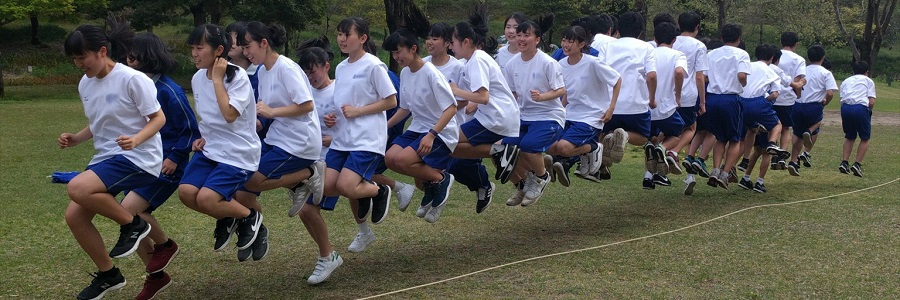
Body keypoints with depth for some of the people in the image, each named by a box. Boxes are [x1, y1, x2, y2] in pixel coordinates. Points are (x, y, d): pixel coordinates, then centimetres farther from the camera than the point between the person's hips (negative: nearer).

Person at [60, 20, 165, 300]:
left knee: (77, 188, -28)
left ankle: (132, 223, -5)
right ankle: (107, 274, 18)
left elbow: (159, 118, -12)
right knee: (74, 216, -1)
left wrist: (136, 139, -30)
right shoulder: (85, 84, 7)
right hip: (105, 157, 8)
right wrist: (75, 138, 2)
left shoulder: (132, 79, -16)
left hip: (138, 159, -8)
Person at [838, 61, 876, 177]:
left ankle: (844, 163, 11)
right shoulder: (868, 81, 17)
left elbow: (842, 100, 14)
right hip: (861, 108, -3)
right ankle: (857, 164, 3)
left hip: (845, 108, 3)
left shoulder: (846, 81, 26)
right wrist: (869, 110, 24)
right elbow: (871, 102, 5)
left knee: (849, 137, 22)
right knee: (865, 138, 14)